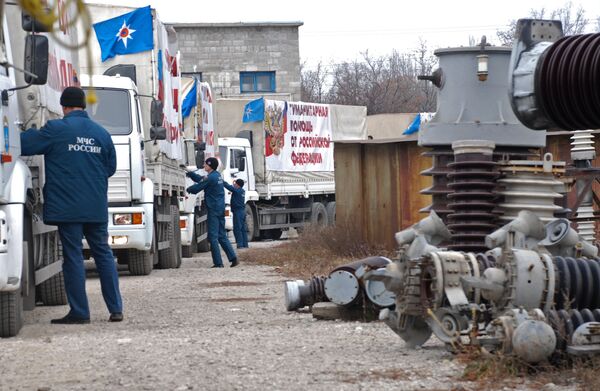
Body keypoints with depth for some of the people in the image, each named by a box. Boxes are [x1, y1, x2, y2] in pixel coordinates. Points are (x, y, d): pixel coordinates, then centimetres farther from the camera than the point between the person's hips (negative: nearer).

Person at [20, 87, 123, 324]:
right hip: (96, 207, 4)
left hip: (67, 206, -4)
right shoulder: (101, 133, 7)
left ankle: (79, 312, 0)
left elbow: (23, 145, -4)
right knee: (103, 254, 11)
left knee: (73, 256, 0)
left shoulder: (56, 129, -7)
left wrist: (32, 132, 16)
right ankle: (116, 309, 9)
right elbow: (111, 167, 17)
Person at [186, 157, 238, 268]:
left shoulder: (210, 178, -14)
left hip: (213, 210, -9)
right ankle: (233, 258, 6)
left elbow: (197, 188, -9)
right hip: (221, 209, 9)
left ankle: (218, 262, -6)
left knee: (213, 237, -4)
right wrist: (189, 173, 21)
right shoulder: (217, 176, 14)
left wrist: (187, 189, 10)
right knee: (222, 236, 13)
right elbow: (200, 179, 24)